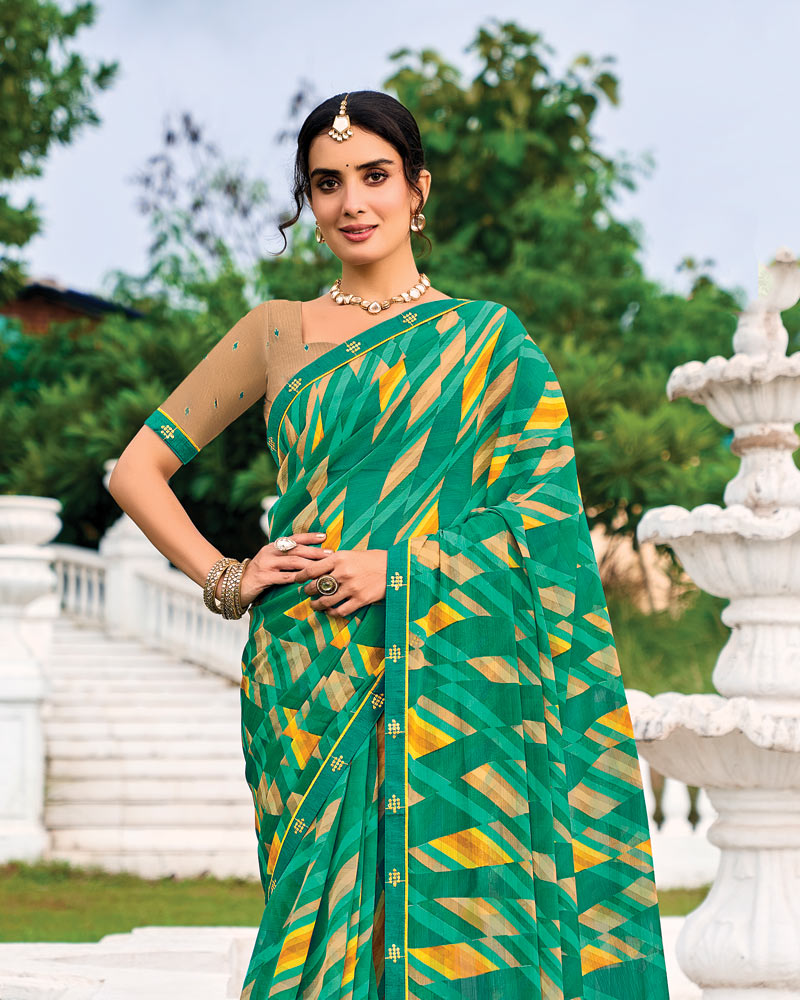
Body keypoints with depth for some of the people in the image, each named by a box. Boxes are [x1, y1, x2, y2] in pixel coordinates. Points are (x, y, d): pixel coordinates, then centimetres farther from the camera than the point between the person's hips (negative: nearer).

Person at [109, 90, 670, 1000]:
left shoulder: (489, 342, 7)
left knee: (446, 904, -5)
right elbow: (138, 468, 14)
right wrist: (224, 579, 1)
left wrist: (402, 565, -12)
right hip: (309, 677, 1)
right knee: (326, 900, -2)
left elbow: (543, 510, -1)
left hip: (446, 674, -1)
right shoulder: (275, 332, 12)